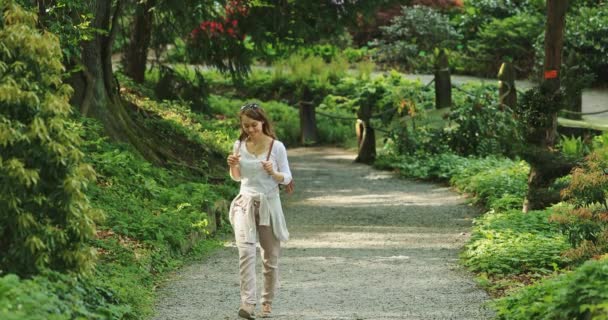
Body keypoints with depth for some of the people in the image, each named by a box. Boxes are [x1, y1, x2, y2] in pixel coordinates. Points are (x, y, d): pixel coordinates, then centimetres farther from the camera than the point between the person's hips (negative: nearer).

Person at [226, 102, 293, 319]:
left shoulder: (276, 147, -6)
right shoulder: (240, 145, 3)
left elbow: (287, 178, -1)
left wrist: (273, 173, -20)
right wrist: (232, 165, -7)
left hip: (269, 203, -1)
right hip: (245, 203, 1)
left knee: (270, 256, 9)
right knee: (246, 250, -19)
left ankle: (267, 302, 28)